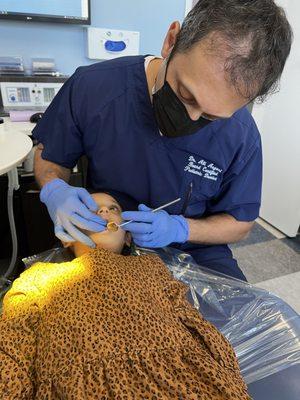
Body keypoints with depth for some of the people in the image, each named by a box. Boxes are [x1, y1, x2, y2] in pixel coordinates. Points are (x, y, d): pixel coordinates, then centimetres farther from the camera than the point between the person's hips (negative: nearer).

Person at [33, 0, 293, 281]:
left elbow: (239, 223, -3)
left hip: (191, 250, 1)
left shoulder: (241, 135, -15)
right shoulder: (91, 87, -16)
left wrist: (179, 228, -19)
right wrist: (54, 191, -21)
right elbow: (48, 156, 1)